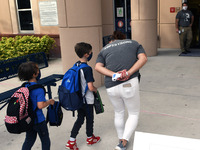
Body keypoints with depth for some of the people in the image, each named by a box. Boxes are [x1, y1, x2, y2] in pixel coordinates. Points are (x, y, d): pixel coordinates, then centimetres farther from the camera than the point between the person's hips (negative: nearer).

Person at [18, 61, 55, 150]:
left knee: (29, 140, 22)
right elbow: (40, 105, -29)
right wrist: (50, 102, -13)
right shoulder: (39, 89, -24)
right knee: (45, 141, 13)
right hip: (38, 120, -7)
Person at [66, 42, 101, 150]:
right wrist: (95, 89, -6)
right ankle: (90, 138, 35)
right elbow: (91, 87, -26)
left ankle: (71, 141, 14)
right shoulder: (87, 69, -24)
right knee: (89, 118, 14)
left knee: (80, 118, 17)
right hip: (87, 100, -7)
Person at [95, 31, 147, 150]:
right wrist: (129, 73, -12)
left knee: (119, 113, 25)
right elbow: (143, 58, -3)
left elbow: (98, 67, 0)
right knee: (134, 114, 18)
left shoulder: (105, 49, 19)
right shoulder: (134, 43, 17)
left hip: (111, 87, 3)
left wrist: (114, 75, -11)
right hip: (130, 84, -2)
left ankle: (121, 140, 38)